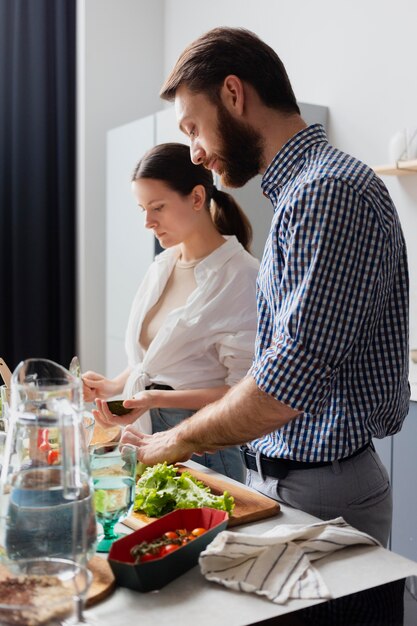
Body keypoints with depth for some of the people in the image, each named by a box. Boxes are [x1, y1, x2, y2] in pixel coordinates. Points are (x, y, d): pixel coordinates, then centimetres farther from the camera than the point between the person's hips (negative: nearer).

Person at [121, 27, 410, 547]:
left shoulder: (330, 192, -21)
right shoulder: (300, 190, 11)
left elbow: (288, 382, -26)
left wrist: (178, 441, -11)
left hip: (322, 492, -8)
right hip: (277, 479, 8)